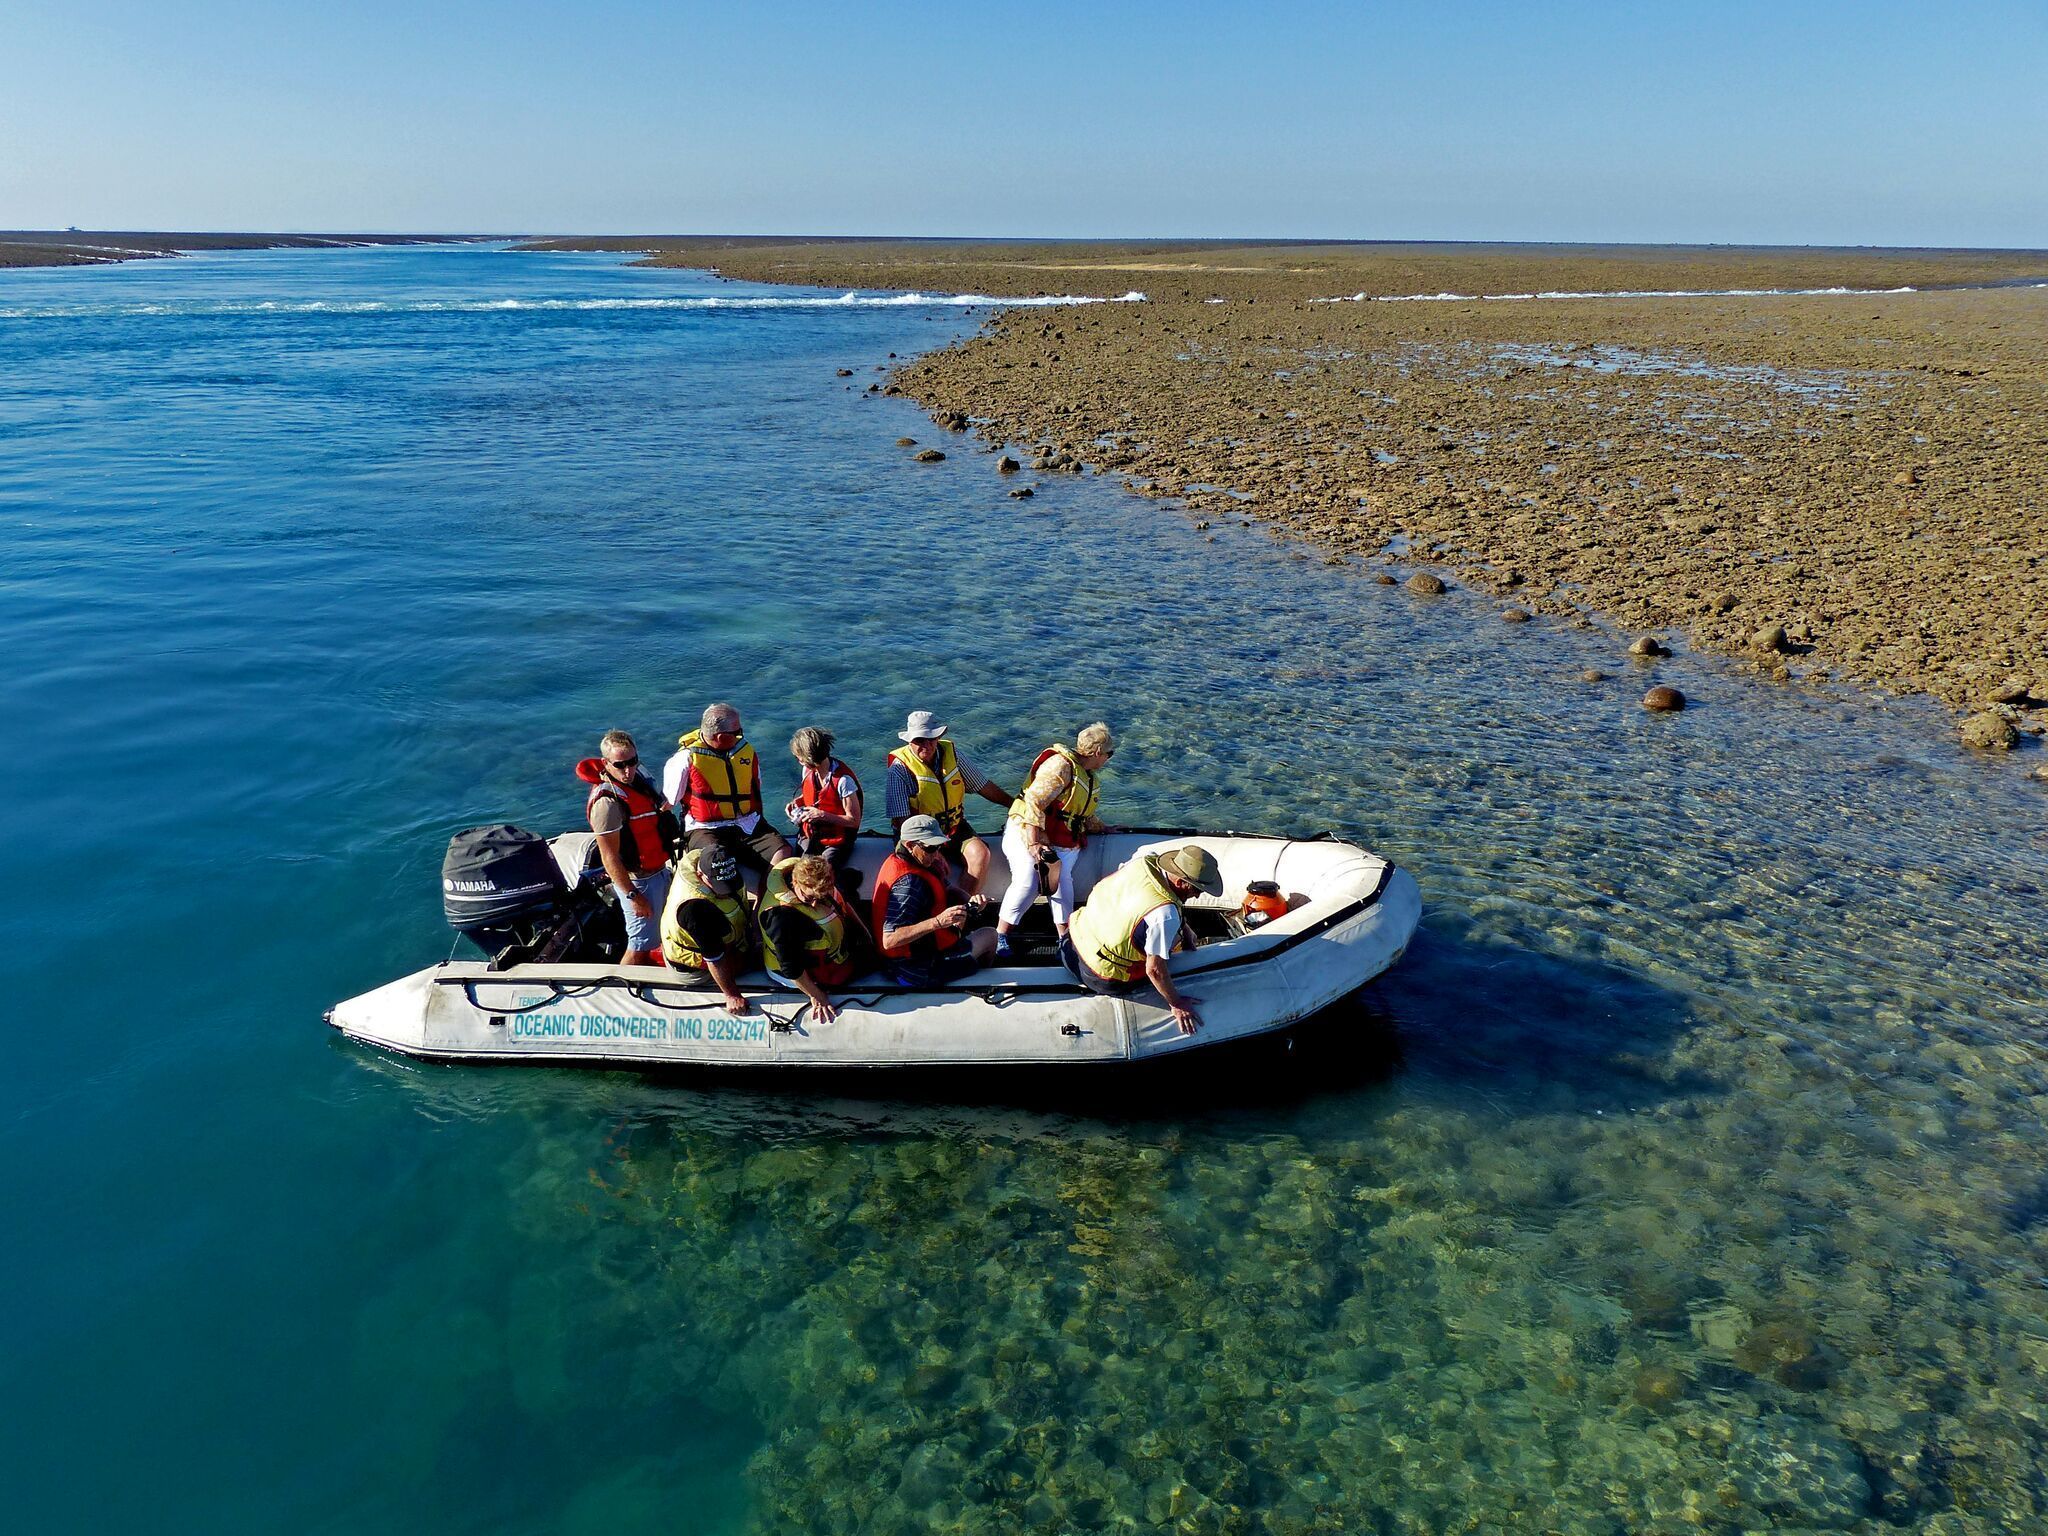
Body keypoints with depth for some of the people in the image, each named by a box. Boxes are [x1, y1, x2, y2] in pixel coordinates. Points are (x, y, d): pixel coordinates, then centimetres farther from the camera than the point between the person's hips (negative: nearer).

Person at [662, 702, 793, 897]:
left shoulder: (745, 748, 7)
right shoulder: (687, 758, -9)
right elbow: (667, 801, 1)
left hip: (748, 824, 5)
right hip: (705, 829, -5)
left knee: (784, 851, -19)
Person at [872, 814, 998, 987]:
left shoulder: (896, 861, 3)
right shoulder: (909, 882, -27)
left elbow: (947, 891, 11)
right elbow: (889, 940, -34)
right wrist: (939, 921, -39)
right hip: (917, 972, -9)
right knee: (988, 936, 8)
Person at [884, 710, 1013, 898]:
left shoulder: (953, 754, 1)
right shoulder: (900, 768, -12)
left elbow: (984, 786, 11)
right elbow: (901, 819, -16)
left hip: (955, 827, 4)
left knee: (980, 853, -24)